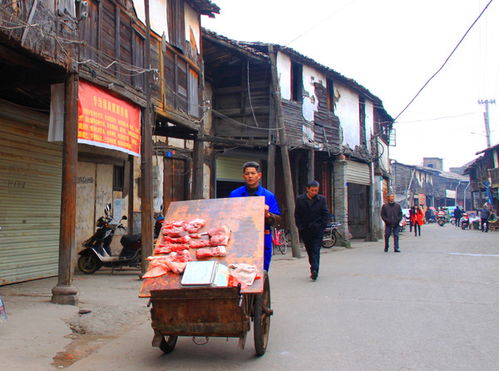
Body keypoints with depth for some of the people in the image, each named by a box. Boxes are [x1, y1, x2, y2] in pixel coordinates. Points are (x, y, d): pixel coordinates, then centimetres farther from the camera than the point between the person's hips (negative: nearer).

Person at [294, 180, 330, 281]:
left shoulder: (321, 199, 2)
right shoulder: (300, 199, 1)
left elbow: (326, 214, 5)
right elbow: (297, 215, 5)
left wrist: (321, 226, -3)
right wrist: (300, 227, -1)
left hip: (317, 230, -1)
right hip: (305, 230, 2)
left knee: (315, 250, -10)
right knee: (309, 251, 9)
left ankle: (314, 270, -17)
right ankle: (314, 269, 20)